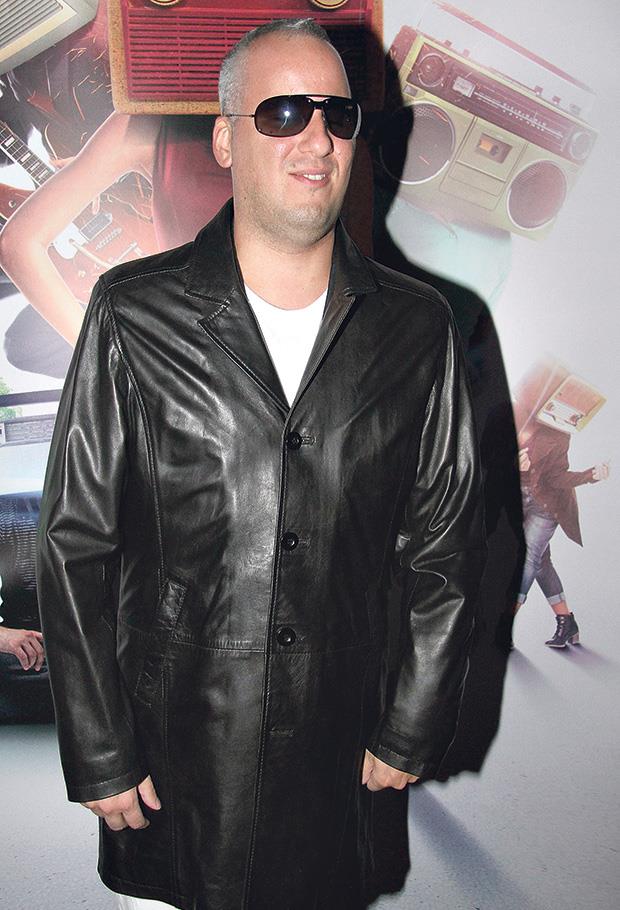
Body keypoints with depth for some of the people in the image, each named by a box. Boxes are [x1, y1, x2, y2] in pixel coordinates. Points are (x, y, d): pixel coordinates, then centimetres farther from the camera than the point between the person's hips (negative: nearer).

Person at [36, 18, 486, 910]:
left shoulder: (417, 326, -3)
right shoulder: (133, 314, -9)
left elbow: (446, 549, 2)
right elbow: (74, 544, -6)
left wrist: (413, 732, 3)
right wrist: (99, 758, -6)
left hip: (334, 756, 2)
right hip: (170, 749, -1)